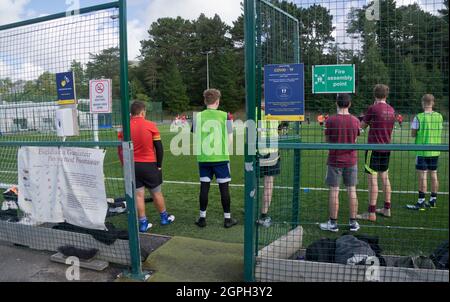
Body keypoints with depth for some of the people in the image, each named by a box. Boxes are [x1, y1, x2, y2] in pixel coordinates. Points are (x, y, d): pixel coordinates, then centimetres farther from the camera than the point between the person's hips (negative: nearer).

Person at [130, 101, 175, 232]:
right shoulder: (150, 125, -8)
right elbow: (159, 148, -6)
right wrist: (159, 165, 5)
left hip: (132, 166, 2)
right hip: (149, 165, -2)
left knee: (139, 195, 7)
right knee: (156, 193, 13)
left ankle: (143, 223, 13)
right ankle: (164, 217, 29)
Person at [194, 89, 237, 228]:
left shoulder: (198, 116, -1)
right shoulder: (225, 116, -6)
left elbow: (195, 138, 3)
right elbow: (230, 139, -4)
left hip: (203, 158, 2)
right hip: (221, 158, -2)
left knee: (204, 187, 10)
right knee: (224, 187, 7)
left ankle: (202, 218, 19)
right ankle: (227, 219, 16)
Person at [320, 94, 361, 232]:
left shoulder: (331, 120, -11)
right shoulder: (355, 121, -2)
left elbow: (328, 140, -2)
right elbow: (355, 140, 7)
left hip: (335, 160, -3)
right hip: (351, 160, 3)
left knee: (334, 191, 3)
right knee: (352, 191, 9)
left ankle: (333, 223, 10)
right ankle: (353, 223, 16)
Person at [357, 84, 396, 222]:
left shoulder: (373, 108, -12)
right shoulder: (391, 110, 8)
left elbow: (362, 126, -1)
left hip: (374, 148, -7)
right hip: (386, 148, 7)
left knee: (372, 180, -6)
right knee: (385, 177, 16)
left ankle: (371, 213, -4)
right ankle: (387, 209, 24)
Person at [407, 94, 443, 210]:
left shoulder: (419, 117, -12)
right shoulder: (439, 116, 4)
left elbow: (413, 134, -7)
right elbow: (439, 132, 12)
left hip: (422, 151, -5)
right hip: (435, 151, 5)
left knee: (422, 177, -3)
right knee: (434, 175, 12)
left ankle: (421, 203, 1)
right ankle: (433, 201, 22)